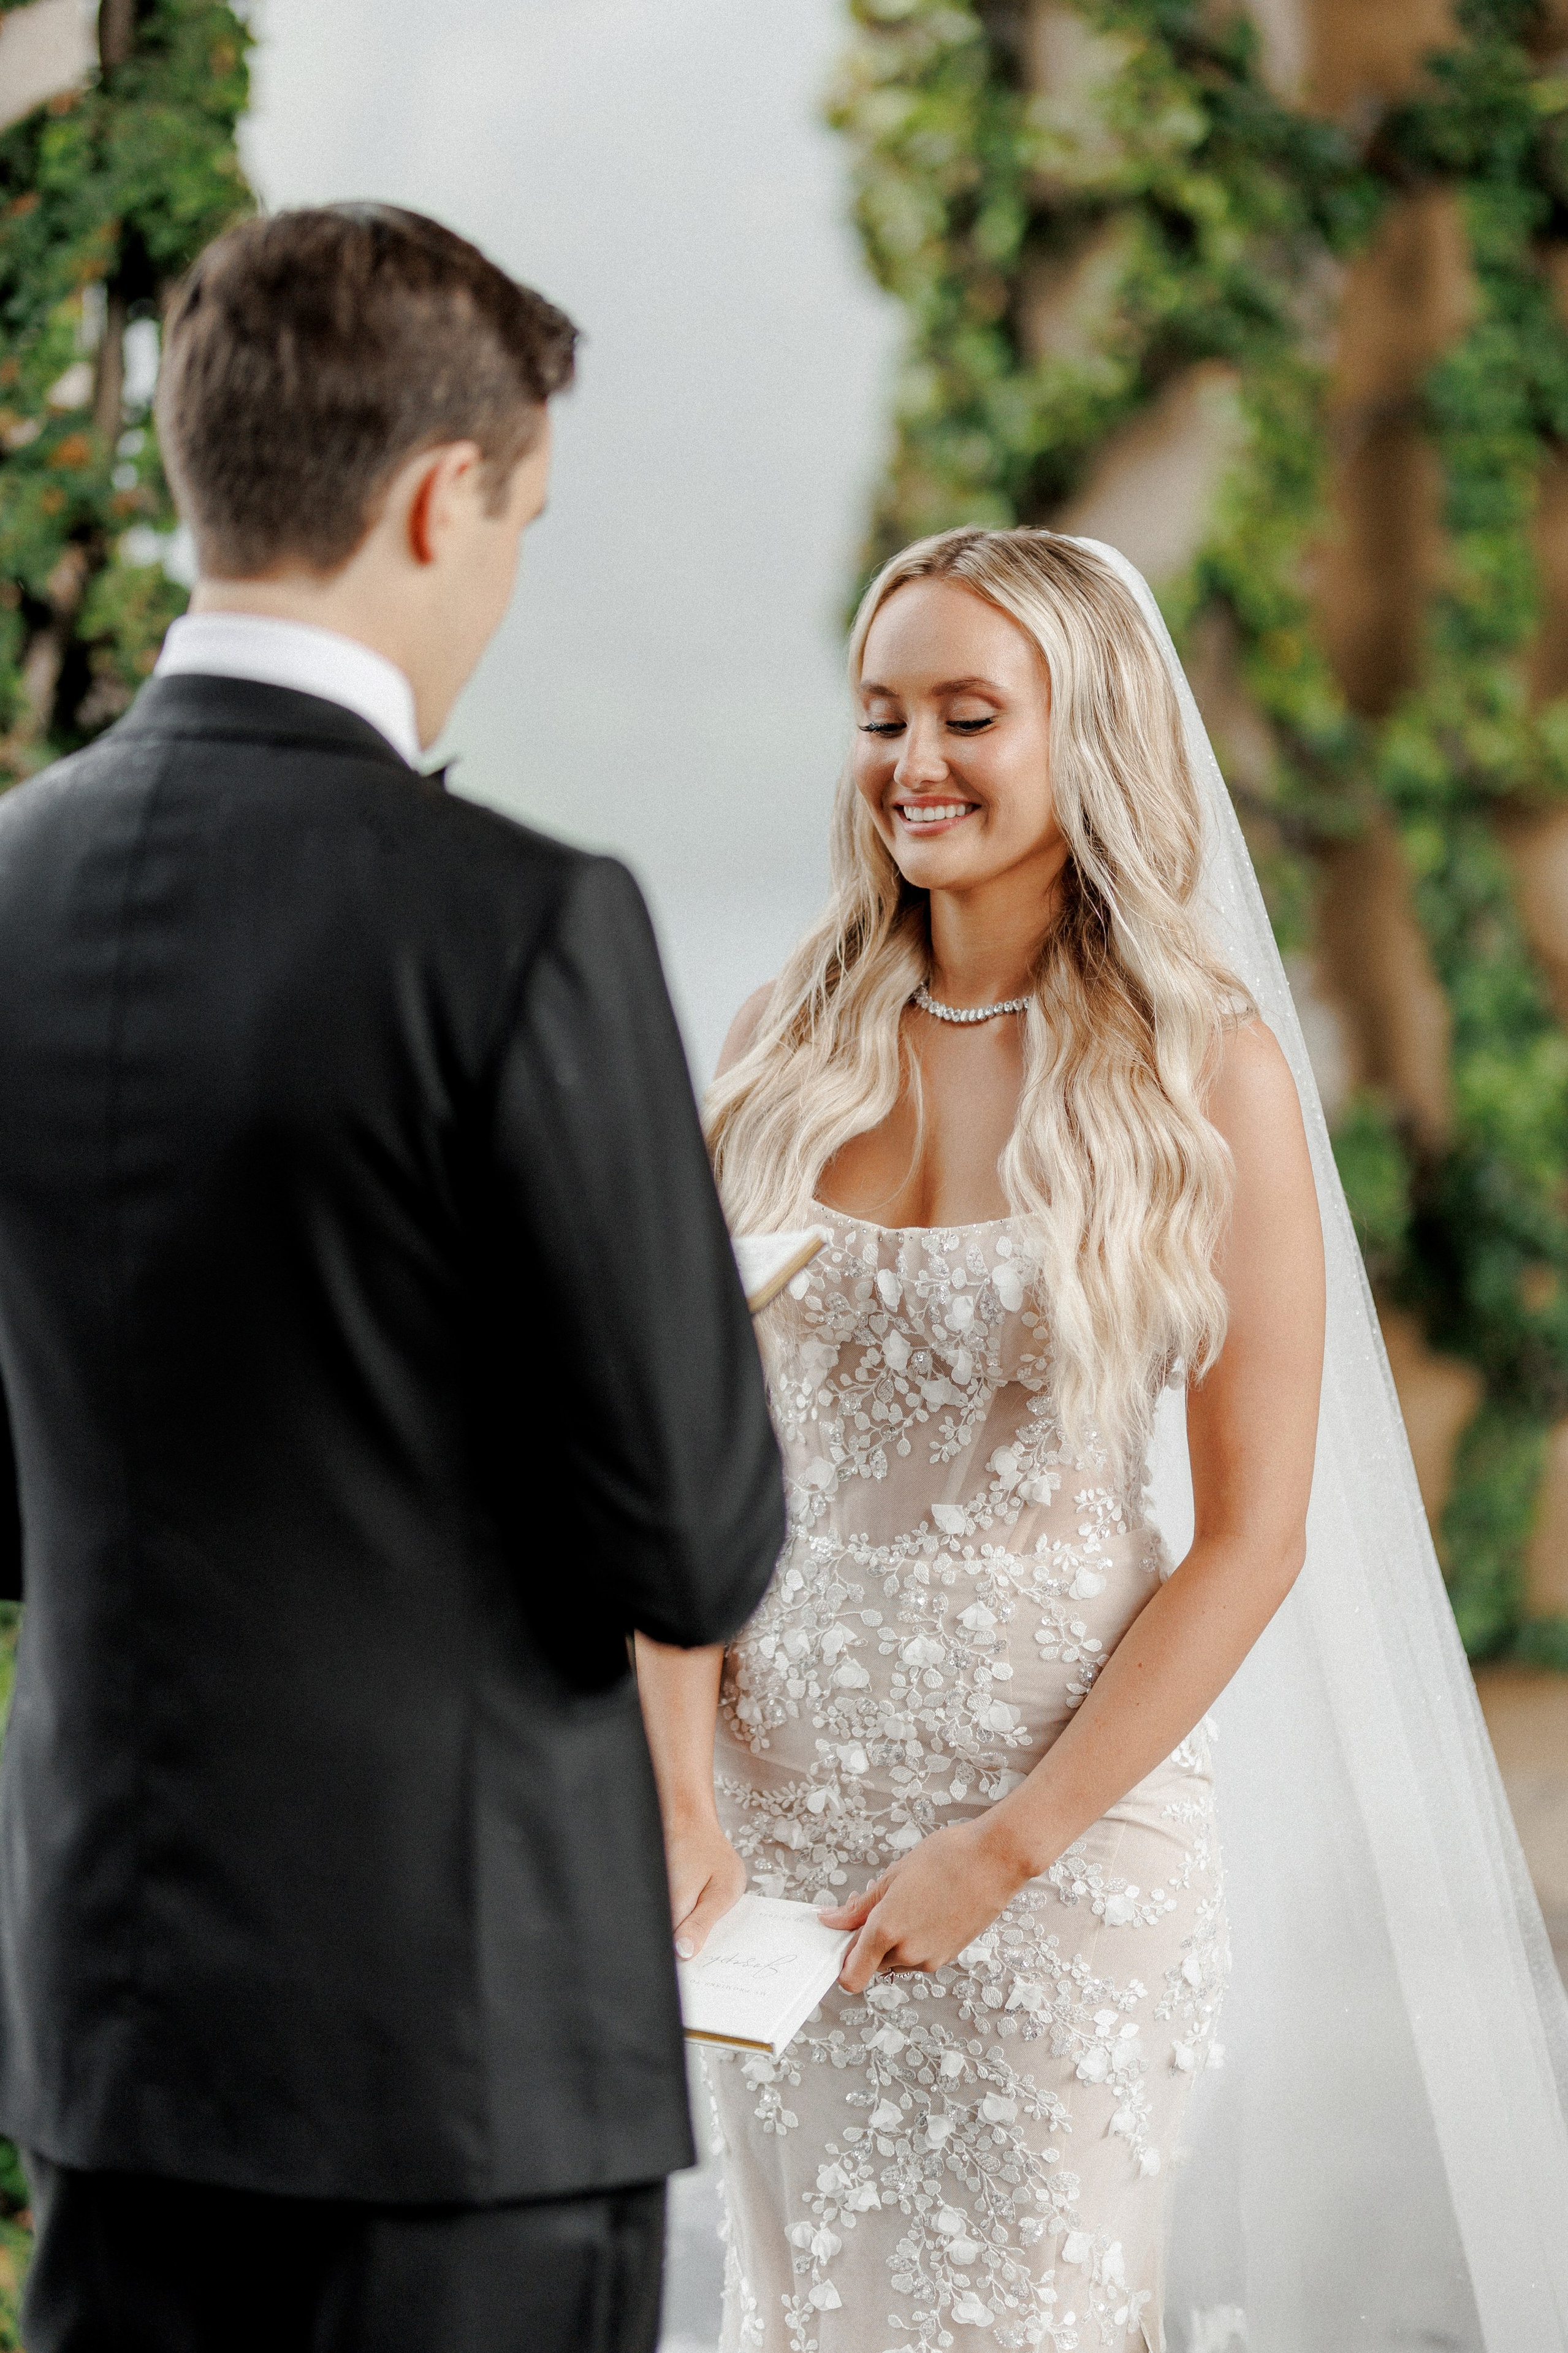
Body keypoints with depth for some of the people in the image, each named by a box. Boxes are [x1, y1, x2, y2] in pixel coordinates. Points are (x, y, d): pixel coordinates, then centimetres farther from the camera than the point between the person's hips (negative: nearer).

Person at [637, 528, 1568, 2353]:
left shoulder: (1210, 1074, -7)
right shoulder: (790, 1051, 3)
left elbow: (1253, 1540, -8)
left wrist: (1004, 1845, -13)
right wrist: (679, 1789, -12)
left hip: (1080, 1793, -3)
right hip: (782, 1793, 3)